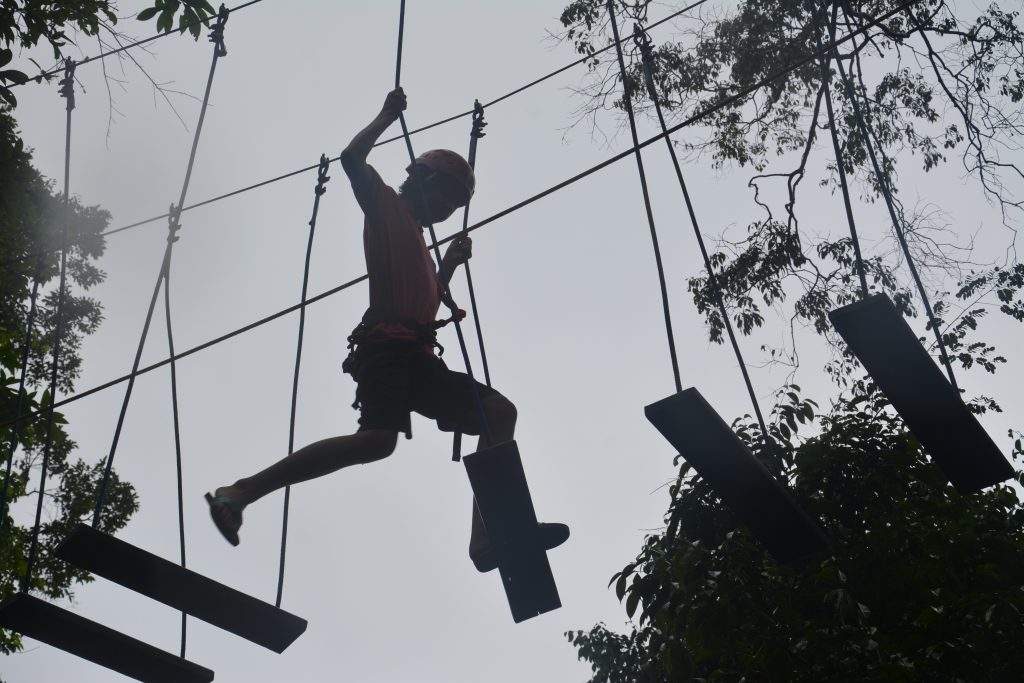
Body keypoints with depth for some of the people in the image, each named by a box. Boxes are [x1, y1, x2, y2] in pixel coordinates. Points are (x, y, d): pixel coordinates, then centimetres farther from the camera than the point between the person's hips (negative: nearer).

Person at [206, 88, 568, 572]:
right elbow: (351, 158, -3)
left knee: (498, 412, 3)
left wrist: (450, 264, 30)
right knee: (378, 438, -31)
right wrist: (388, 116, 9)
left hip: (416, 356, 9)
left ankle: (488, 539, -10)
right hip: (385, 345, -9)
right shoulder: (386, 207, 13)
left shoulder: (417, 240, 33)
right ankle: (240, 492, -29)